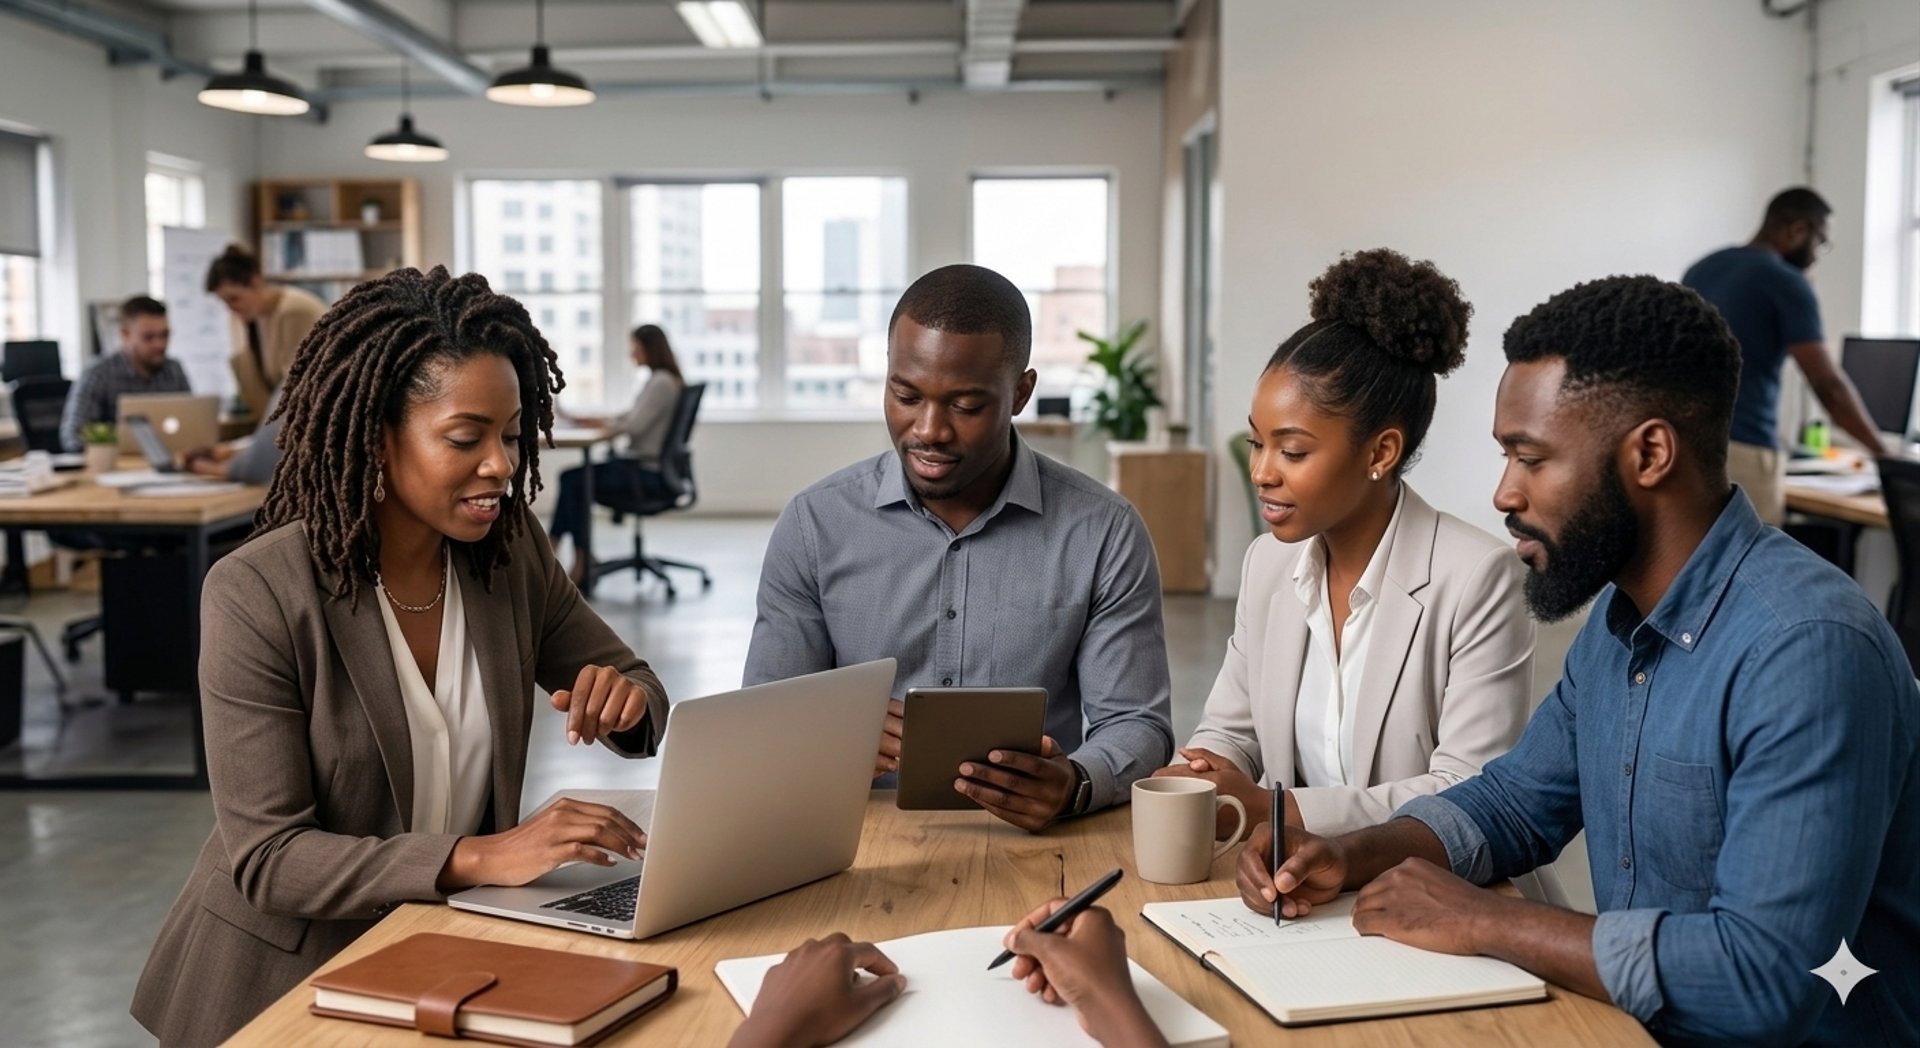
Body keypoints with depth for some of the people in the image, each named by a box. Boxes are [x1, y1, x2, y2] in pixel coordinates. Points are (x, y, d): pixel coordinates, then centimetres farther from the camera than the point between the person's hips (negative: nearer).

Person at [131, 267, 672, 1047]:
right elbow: (265, 858, -20)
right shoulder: (258, 596, -18)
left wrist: (625, 700, -18)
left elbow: (639, 691, 6)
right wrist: (480, 858, -32)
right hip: (286, 976, -4)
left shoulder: (511, 550, -4)